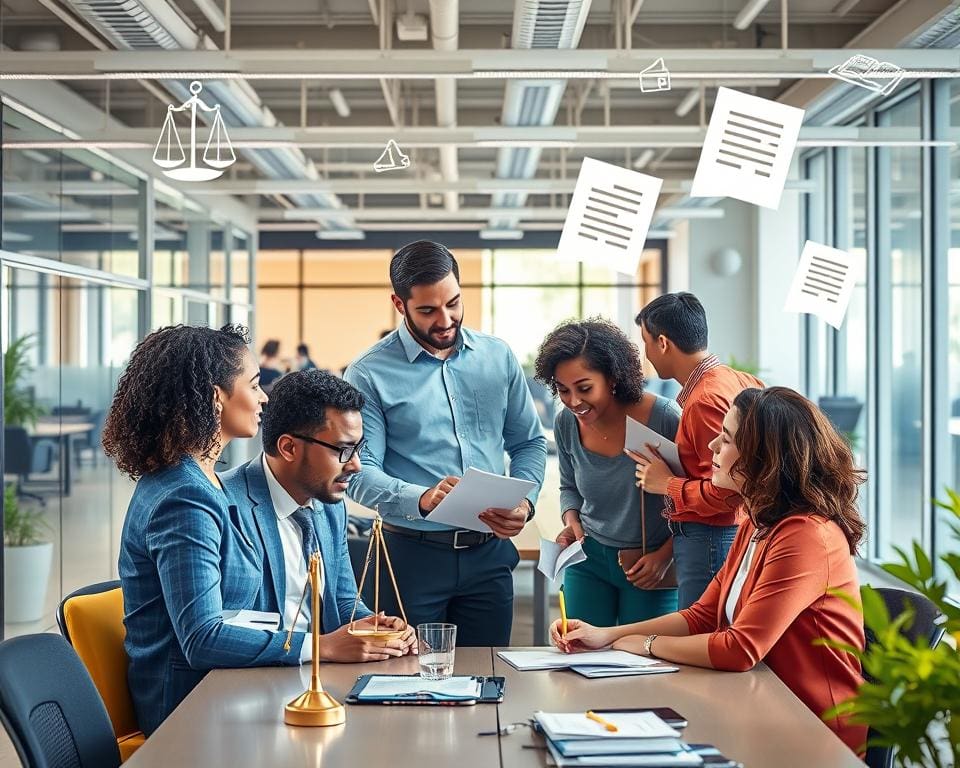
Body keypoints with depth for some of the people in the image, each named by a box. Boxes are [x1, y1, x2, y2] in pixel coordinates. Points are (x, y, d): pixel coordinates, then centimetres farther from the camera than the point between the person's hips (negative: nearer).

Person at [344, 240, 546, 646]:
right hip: (412, 554, -3)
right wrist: (422, 499, -29)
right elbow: (360, 474, -12)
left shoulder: (498, 357, 7)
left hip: (489, 552, 3)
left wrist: (524, 501, -6)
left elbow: (529, 442, 13)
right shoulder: (369, 374, -6)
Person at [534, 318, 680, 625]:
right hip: (588, 558, 4)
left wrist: (665, 555, -11)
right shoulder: (566, 423, -5)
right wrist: (571, 522, -3)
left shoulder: (663, 418, -19)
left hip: (650, 567, -3)